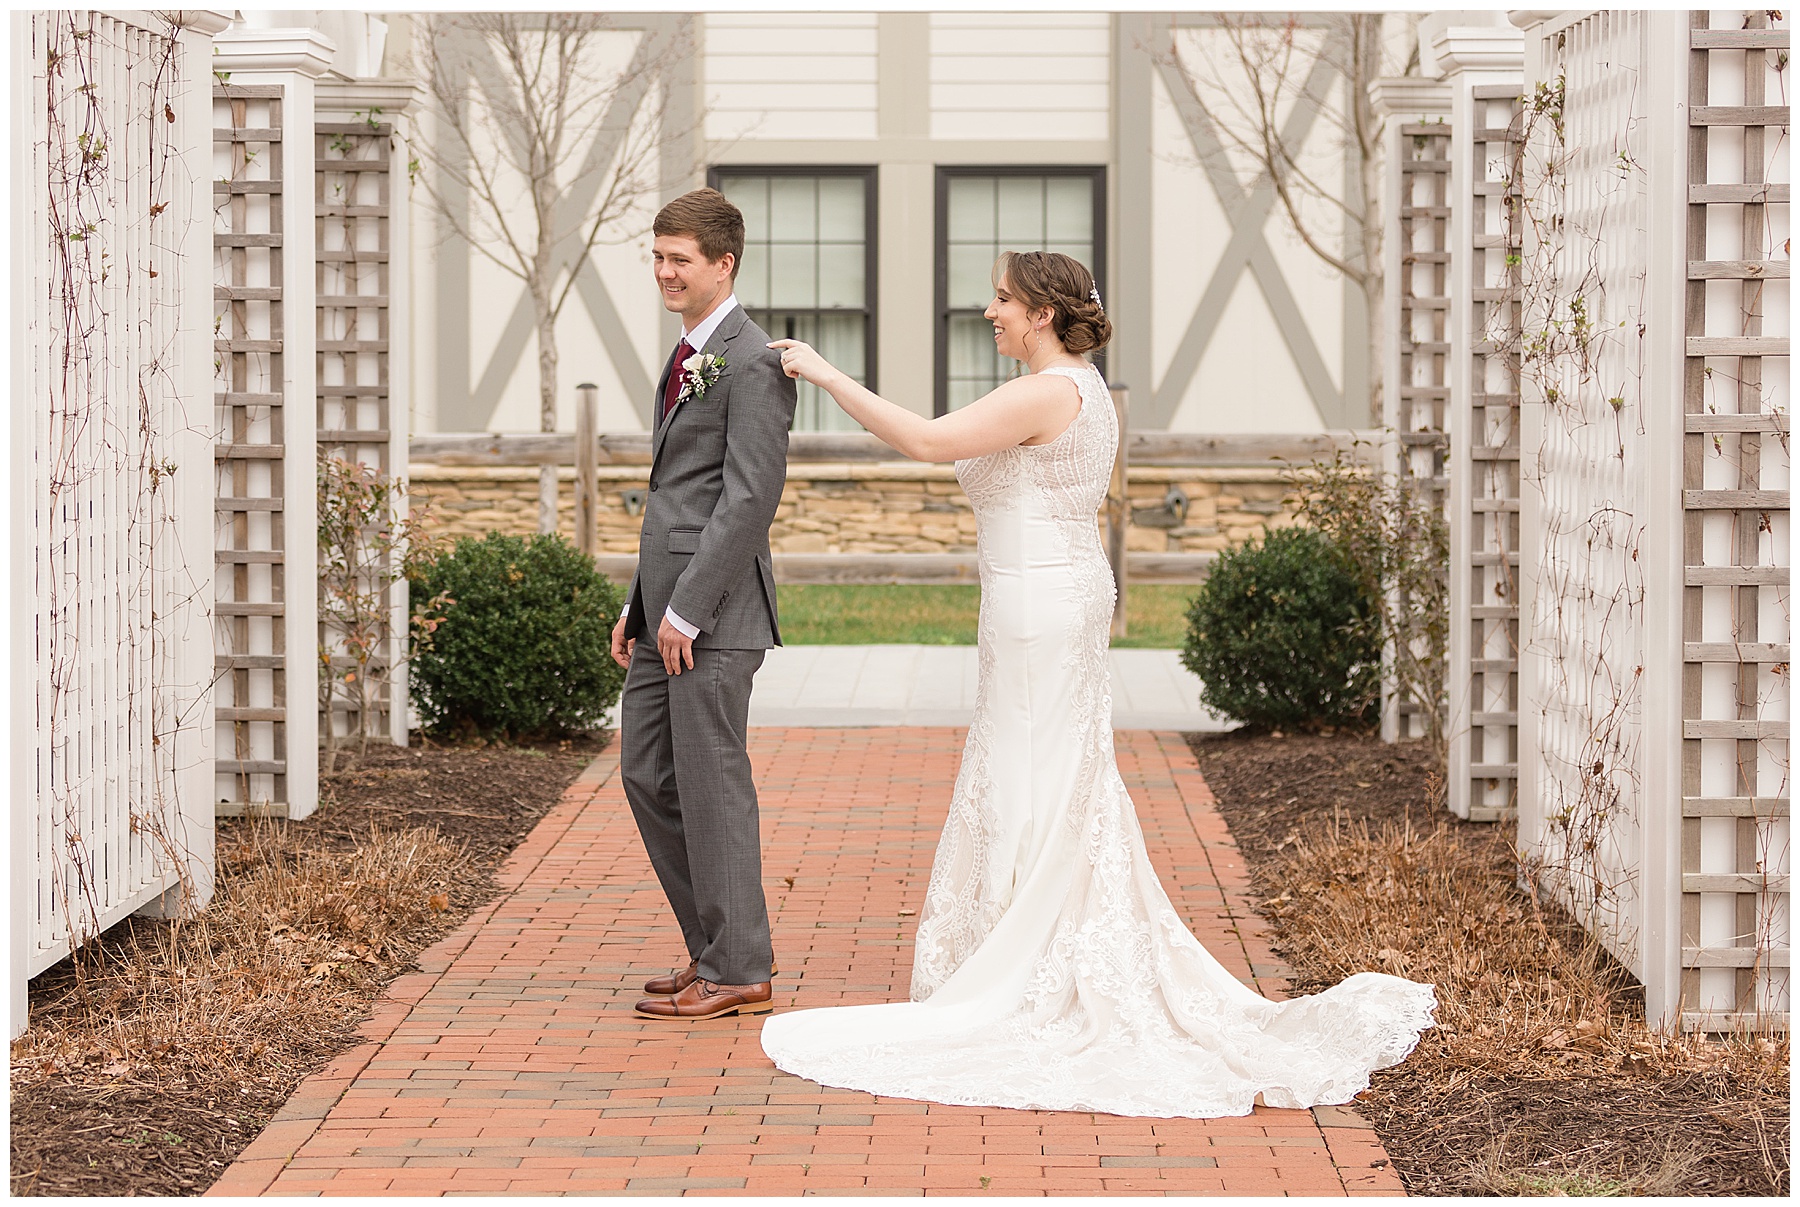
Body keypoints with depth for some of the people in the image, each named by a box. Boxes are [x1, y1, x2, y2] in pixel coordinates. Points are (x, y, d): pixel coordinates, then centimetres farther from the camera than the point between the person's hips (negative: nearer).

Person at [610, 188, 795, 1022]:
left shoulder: (752, 365, -13)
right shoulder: (690, 356, 18)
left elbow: (750, 497, -19)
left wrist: (687, 610, -20)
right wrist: (638, 606, 18)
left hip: (713, 611, -10)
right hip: (665, 608, 10)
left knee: (711, 787, -4)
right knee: (646, 775, 12)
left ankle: (737, 972, 5)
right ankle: (716, 946, 22)